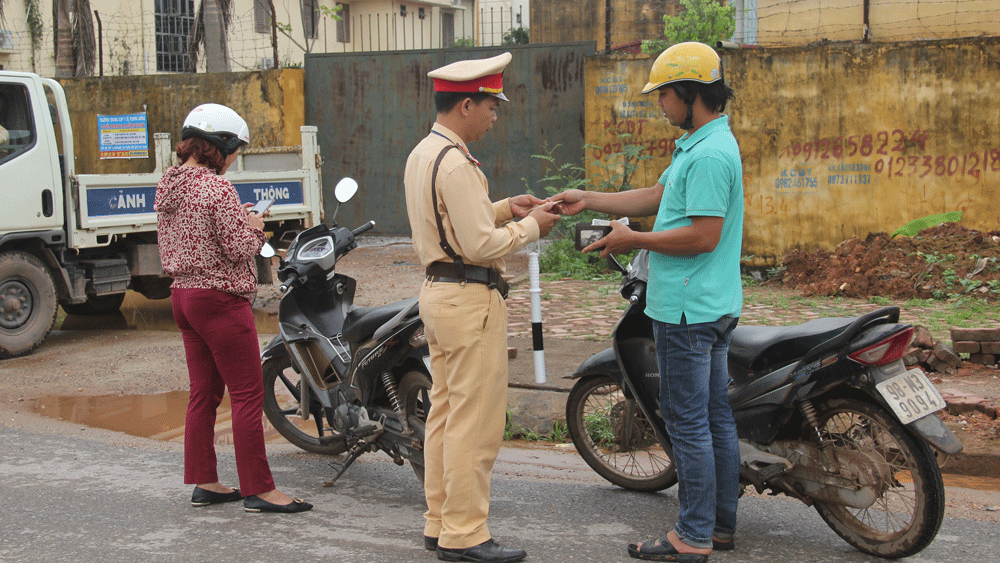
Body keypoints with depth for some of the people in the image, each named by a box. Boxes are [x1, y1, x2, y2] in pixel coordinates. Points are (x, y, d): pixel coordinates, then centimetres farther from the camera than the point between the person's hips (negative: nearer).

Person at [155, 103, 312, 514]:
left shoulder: (168, 185, 10)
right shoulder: (217, 188, -17)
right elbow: (240, 249, -19)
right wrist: (254, 227, 2)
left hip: (183, 294, 9)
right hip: (220, 299, -9)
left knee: (204, 392, 14)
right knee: (248, 394, -3)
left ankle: (204, 483, 20)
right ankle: (258, 490, 0)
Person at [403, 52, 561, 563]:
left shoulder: (421, 155, 13)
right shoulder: (456, 163, -19)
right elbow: (481, 245, -21)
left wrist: (503, 208, 13)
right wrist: (530, 227, -7)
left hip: (437, 290, 11)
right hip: (471, 300, -11)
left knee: (444, 412, 15)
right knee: (475, 423, -3)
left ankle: (439, 522, 24)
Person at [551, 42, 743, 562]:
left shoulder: (709, 154, -20)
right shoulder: (698, 145, 15)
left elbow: (703, 236, -24)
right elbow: (655, 198, 19)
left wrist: (634, 240, -14)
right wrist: (588, 200, 16)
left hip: (688, 311, -11)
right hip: (713, 306, 11)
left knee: (688, 422, -3)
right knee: (715, 416, 14)